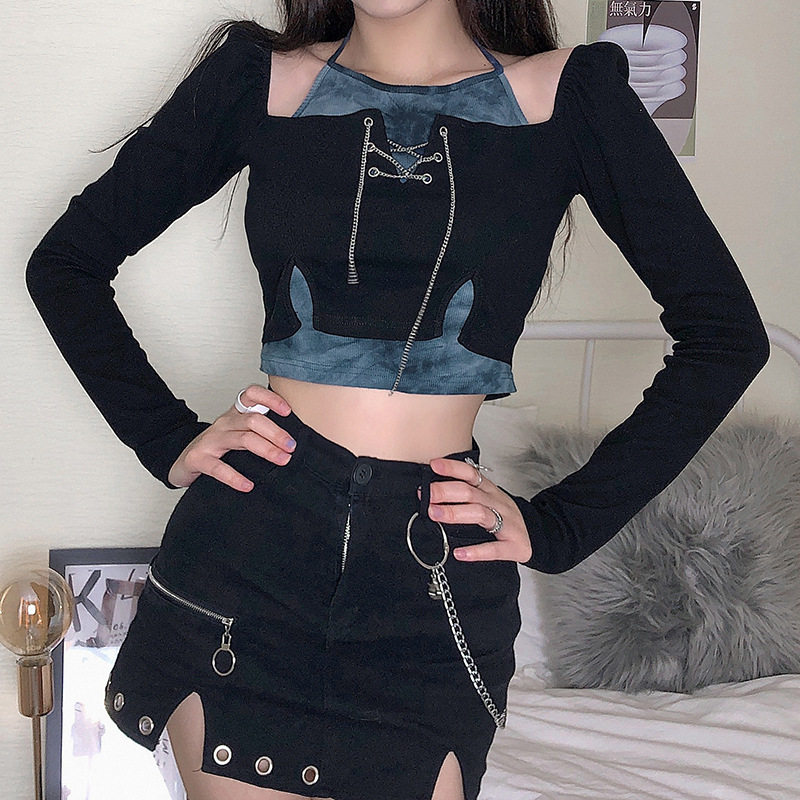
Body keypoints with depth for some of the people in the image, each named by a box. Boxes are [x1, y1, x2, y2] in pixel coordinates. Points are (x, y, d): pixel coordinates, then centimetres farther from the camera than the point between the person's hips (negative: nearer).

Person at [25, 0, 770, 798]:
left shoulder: (567, 93, 0)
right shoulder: (259, 80, 3)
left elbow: (725, 332, 1)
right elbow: (66, 261, 11)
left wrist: (559, 524, -1)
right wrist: (168, 440, 1)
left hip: (437, 585, 0)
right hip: (247, 549, 1)